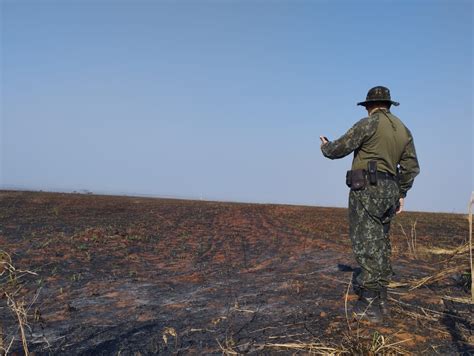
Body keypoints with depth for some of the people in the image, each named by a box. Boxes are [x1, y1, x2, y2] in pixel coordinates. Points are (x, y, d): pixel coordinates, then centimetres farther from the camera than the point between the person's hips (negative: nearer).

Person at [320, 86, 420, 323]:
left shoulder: (369, 123, -6)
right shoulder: (403, 130, 16)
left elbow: (340, 148, -2)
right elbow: (411, 167, 15)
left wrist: (325, 147, 19)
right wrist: (401, 194, 22)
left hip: (367, 189, -7)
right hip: (389, 192, 8)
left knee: (366, 246, -7)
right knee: (381, 246, 12)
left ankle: (370, 306, -6)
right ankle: (381, 302, 17)